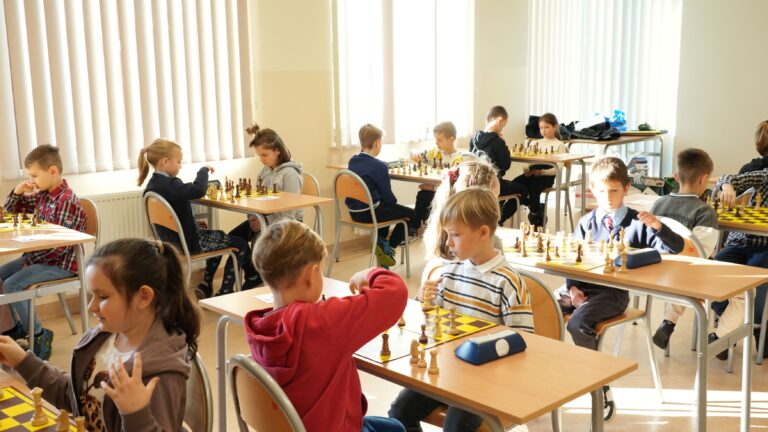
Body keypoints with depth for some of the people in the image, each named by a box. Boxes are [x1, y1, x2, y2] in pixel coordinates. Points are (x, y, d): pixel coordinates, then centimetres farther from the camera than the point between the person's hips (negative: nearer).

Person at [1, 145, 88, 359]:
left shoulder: (67, 201, -22)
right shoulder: (42, 195, 5)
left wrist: (31, 259, -17)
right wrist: (18, 191, -1)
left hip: (61, 264, -10)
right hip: (40, 257, 10)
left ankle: (38, 335, -8)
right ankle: (17, 326, 26)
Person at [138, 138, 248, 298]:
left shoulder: (152, 185, 3)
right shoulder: (168, 185, -27)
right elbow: (198, 190, -40)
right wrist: (203, 170, -23)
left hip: (173, 239, 10)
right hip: (188, 242, -10)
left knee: (220, 237, 33)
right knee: (240, 245, 4)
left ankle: (205, 286, 30)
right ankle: (224, 294, 6)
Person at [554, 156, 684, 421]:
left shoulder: (637, 224, 3)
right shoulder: (587, 222, 12)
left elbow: (676, 247, -1)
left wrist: (657, 226, -18)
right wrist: (572, 288, -6)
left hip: (614, 292, -4)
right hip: (582, 286, 4)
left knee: (578, 323, -30)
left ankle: (601, 389, -14)